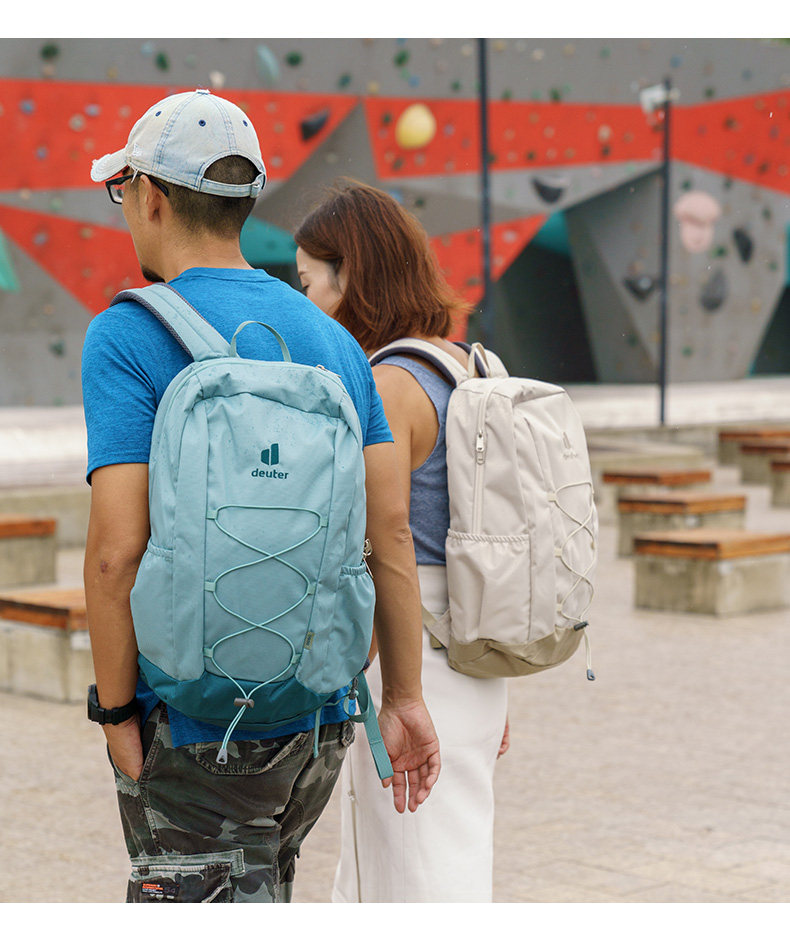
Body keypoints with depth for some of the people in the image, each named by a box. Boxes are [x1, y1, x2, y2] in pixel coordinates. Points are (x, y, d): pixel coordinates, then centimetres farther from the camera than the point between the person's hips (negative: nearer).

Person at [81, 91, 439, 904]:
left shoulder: (127, 337, -10)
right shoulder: (331, 338, 8)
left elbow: (117, 547, -18)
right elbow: (391, 526, 6)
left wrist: (116, 713, -8)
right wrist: (403, 698, 10)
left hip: (198, 723, -7)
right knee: (256, 894, 23)